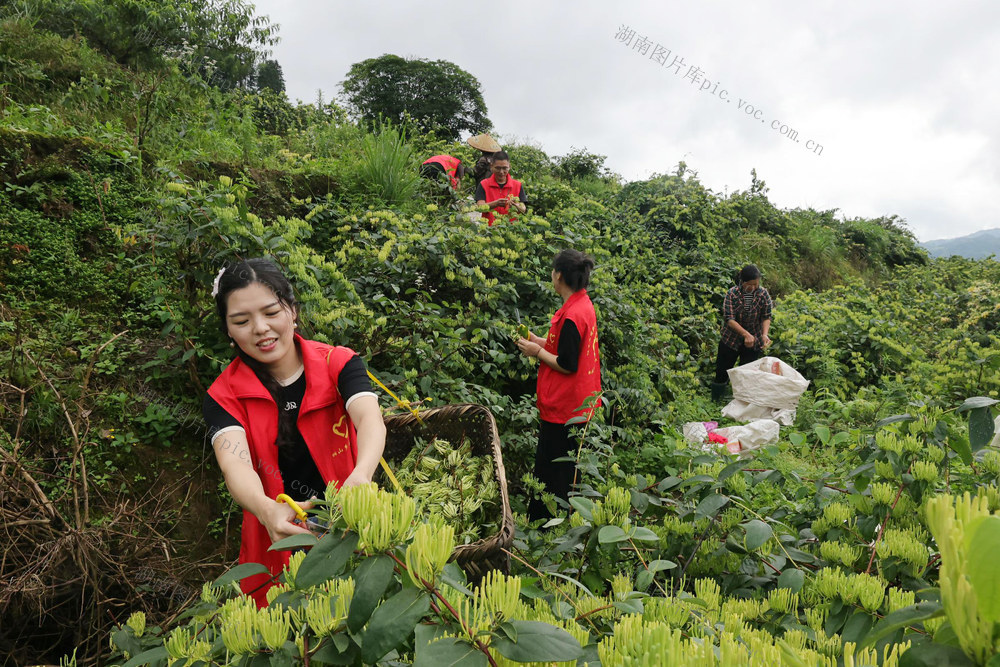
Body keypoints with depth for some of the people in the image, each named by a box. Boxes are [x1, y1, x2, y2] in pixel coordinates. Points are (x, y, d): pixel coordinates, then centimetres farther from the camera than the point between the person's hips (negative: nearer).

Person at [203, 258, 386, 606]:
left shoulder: (338, 363, -7)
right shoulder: (224, 395, -5)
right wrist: (267, 510, -44)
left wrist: (360, 477, -47)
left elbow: (370, 419, -25)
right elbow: (234, 464, -22)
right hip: (276, 548, 1)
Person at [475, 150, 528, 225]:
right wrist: (496, 204, -22)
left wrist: (516, 207, -21)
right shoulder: (483, 185, 7)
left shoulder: (517, 185, 9)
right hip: (489, 227, -1)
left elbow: (523, 210, 1)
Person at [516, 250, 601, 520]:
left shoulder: (571, 316, -24)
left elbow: (567, 364, -22)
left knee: (552, 470, 2)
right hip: (579, 406, 10)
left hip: (562, 408, -10)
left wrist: (538, 352, -10)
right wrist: (539, 341, 12)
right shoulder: (584, 305, 7)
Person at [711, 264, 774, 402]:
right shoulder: (732, 293, -15)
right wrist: (746, 334, -33)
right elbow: (729, 319, -21)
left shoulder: (763, 294, -9)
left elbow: (766, 317, -6)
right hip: (731, 339, -1)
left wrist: (765, 334, -25)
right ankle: (715, 400, 27)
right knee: (722, 370, 9)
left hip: (753, 342, 1)